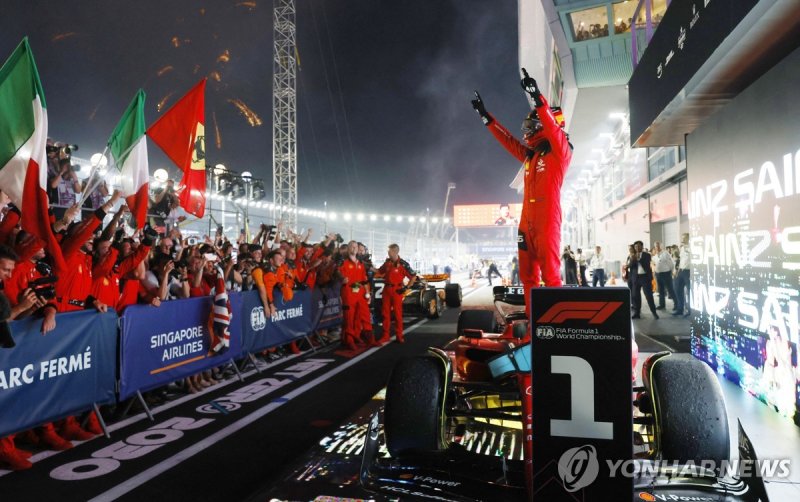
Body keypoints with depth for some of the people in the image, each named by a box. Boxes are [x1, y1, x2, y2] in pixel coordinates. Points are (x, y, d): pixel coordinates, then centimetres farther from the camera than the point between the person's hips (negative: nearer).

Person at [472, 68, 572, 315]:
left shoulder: (560, 152, -1)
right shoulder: (529, 155, 19)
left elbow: (552, 126, -18)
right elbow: (506, 139, 26)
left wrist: (537, 97, -30)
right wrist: (485, 115, 28)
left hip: (547, 221, -7)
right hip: (527, 222, 8)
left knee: (550, 274, -9)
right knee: (528, 276, 8)